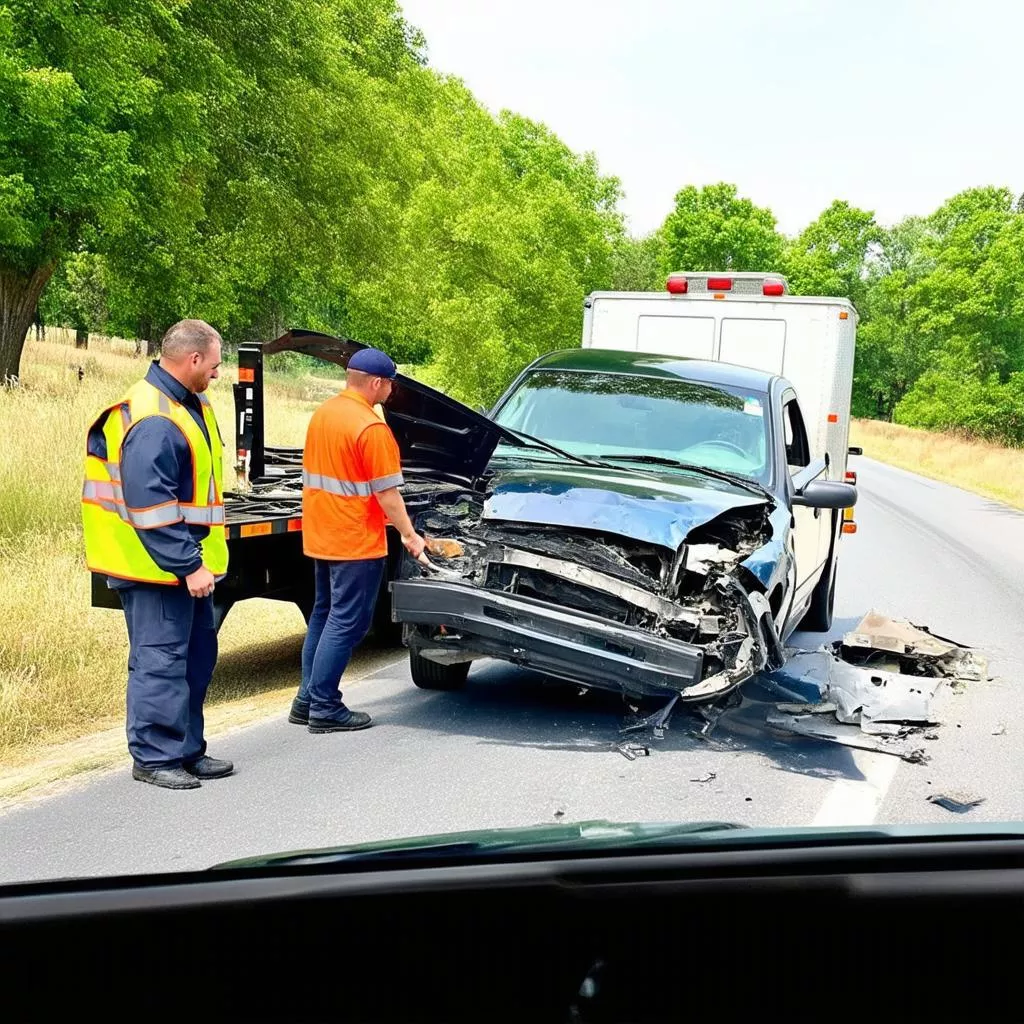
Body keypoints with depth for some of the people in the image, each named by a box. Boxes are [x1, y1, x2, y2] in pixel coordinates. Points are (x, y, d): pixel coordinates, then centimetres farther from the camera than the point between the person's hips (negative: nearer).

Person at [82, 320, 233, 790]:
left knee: (196, 656, 16)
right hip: (158, 567, -11)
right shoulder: (153, 421, -22)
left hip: (190, 560, 11)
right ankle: (154, 756, 8)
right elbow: (150, 505, -26)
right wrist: (188, 565, -23)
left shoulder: (190, 405, 12)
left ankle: (187, 749, 25)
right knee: (161, 661, -3)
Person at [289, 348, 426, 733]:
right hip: (355, 542, -9)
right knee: (347, 623, -1)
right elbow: (387, 493, -17)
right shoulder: (371, 427, -18)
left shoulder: (322, 414, 9)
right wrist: (409, 535, -7)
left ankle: (307, 699, 22)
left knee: (323, 615, 17)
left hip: (320, 537, 9)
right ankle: (324, 708, 3)